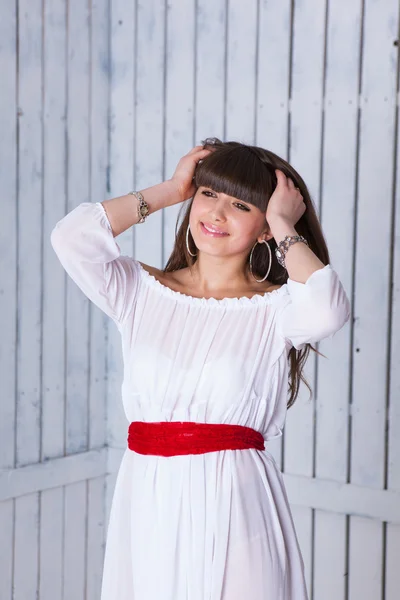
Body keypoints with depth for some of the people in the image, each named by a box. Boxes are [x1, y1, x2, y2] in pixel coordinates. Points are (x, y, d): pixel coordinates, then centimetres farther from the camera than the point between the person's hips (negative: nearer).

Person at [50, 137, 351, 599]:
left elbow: (327, 312, -23)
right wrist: (169, 190, 1)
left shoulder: (276, 309, 0)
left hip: (233, 505, -2)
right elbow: (72, 238, -9)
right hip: (148, 504, 2)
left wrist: (284, 226, -7)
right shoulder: (142, 292, 7)